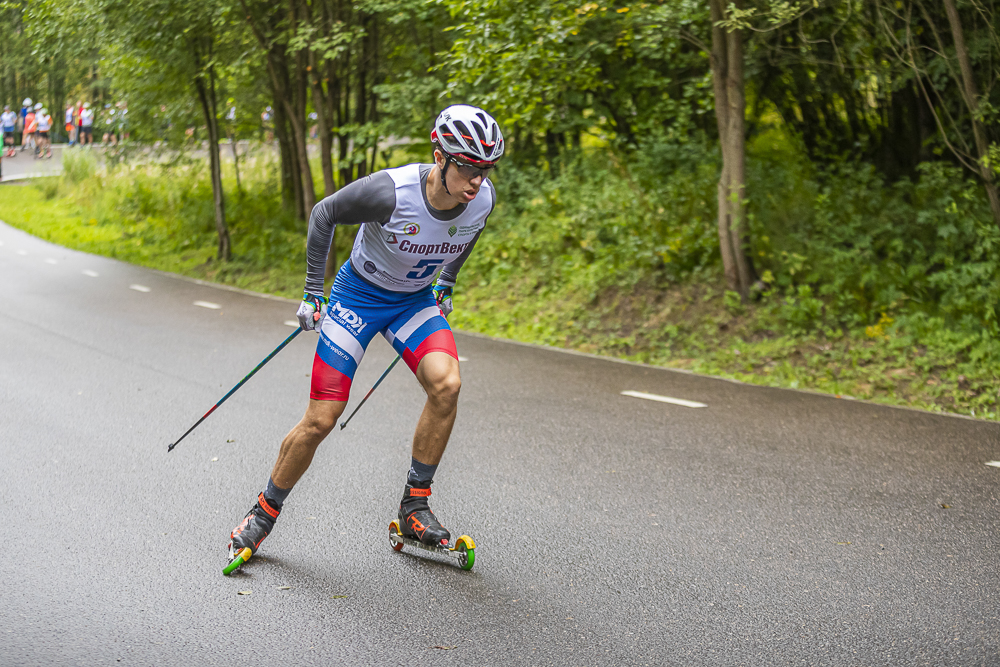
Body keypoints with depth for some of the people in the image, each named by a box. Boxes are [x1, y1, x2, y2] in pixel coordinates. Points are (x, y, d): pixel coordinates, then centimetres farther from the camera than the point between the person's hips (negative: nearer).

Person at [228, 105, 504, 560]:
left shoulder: (484, 199, -18)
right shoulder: (390, 191, -32)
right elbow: (324, 215, -14)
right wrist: (313, 291, -8)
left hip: (416, 300, 4)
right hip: (359, 296, -4)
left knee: (447, 385, -24)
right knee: (321, 420, -5)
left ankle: (414, 506, -7)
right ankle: (264, 513, 18)